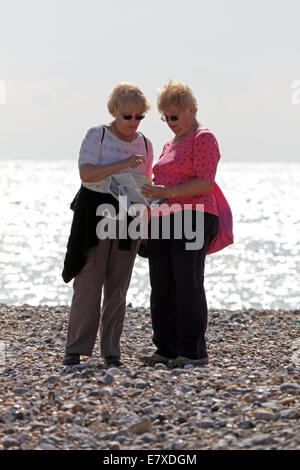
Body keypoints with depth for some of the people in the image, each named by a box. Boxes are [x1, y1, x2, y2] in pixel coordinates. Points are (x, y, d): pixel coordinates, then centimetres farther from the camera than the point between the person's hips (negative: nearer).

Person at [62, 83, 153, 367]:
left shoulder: (144, 144, 11)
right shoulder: (97, 136, -3)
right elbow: (86, 173, -15)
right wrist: (121, 164, -26)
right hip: (95, 212, -4)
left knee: (117, 287, 4)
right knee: (88, 284, -6)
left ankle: (111, 351, 10)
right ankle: (75, 350, -1)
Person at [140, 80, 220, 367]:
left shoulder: (203, 139, -3)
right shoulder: (171, 145, 24)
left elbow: (205, 182, -15)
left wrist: (167, 192, -21)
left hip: (192, 219, -8)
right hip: (163, 223, 8)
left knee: (188, 286, -10)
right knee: (162, 289, 5)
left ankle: (194, 351, -7)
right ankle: (166, 349, 9)